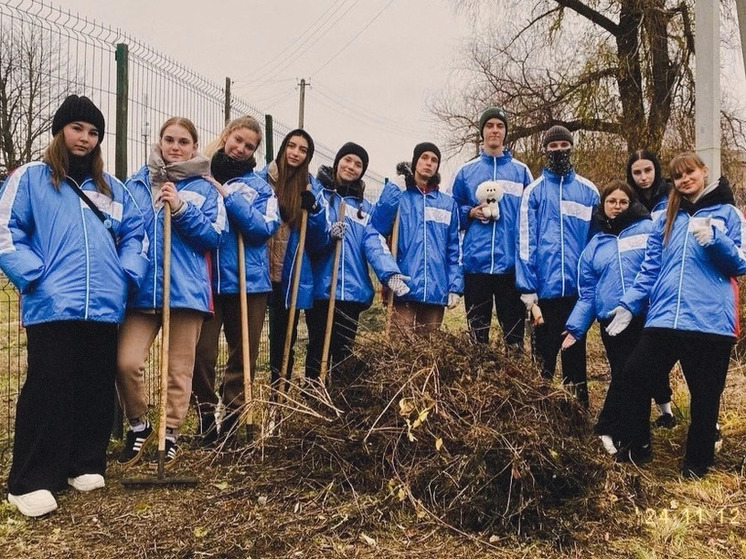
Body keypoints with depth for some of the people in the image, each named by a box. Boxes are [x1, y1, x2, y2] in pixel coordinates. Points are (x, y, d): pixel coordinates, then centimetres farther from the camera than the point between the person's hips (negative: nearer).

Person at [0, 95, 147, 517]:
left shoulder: (112, 188, 18)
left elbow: (135, 235, 19)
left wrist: (128, 274, 3)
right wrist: (35, 276, -12)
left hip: (104, 308, 4)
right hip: (53, 308, -4)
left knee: (97, 391, 8)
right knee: (47, 393, -6)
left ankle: (86, 464, 22)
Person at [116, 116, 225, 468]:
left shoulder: (205, 189, 6)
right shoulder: (136, 183, 11)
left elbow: (214, 236, -4)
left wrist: (181, 209, -15)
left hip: (187, 290, -1)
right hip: (142, 288, 1)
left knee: (180, 368, 6)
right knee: (127, 362, -8)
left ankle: (171, 433, 23)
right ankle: (138, 425, 17)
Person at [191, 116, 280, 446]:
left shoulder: (260, 186, 8)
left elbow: (265, 227, -8)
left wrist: (227, 195, -12)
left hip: (249, 280, 1)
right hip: (206, 279, -1)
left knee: (243, 356, 7)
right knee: (202, 353, -5)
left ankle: (231, 423, 21)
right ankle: (206, 422, 13)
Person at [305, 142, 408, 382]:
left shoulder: (365, 207, 14)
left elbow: (374, 243, -2)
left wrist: (390, 272, -20)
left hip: (353, 289, 3)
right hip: (319, 287, -2)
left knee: (344, 352, 8)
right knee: (318, 349, 2)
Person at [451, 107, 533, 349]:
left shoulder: (521, 171, 9)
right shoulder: (466, 172, 9)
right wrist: (471, 213, -6)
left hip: (512, 263, 0)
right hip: (476, 263, 0)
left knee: (514, 330, 4)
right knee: (477, 331, 7)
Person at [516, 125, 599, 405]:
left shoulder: (588, 190, 7)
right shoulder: (534, 191, 2)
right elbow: (526, 241, -3)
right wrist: (527, 287, -8)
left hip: (579, 286, 2)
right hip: (545, 287, -1)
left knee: (576, 351, 12)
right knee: (544, 351, 9)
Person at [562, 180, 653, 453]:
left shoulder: (647, 229, 4)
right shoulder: (595, 245, 14)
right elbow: (587, 293, 13)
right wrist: (575, 327, 4)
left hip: (646, 317, -1)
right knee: (623, 375, 3)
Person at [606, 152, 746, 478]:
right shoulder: (666, 220, 17)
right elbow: (650, 268, 16)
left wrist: (714, 240, -18)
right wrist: (629, 304, 6)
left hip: (710, 319, -4)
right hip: (665, 317, 4)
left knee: (704, 395, 4)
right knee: (635, 375, 1)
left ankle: (697, 463, 20)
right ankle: (636, 447, 18)